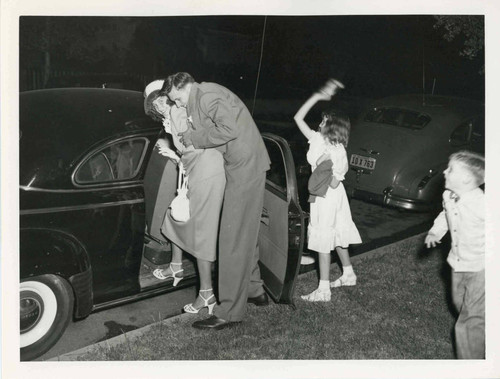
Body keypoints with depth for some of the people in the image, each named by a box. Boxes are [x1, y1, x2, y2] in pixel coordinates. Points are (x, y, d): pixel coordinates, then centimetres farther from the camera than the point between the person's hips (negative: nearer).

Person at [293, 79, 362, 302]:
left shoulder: (338, 153, -20)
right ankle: (348, 275, 36)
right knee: (337, 235, 19)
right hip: (322, 196, 8)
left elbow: (334, 184, -18)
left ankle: (323, 290, 2)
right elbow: (298, 118, -1)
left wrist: (327, 169, -33)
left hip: (329, 198, -8)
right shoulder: (317, 140, -1)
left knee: (323, 241, -4)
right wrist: (318, 96, -4)